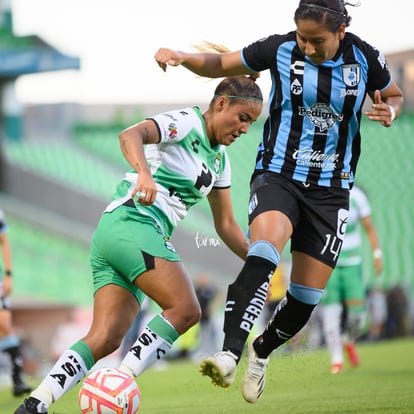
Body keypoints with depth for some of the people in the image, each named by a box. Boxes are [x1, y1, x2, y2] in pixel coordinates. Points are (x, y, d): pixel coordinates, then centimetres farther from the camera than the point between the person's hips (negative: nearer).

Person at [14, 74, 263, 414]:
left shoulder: (219, 158, 22)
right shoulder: (186, 122, -4)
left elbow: (226, 225, 28)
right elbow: (130, 135, -23)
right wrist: (144, 173, -41)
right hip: (133, 222, -9)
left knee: (107, 338, -5)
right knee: (185, 309, -21)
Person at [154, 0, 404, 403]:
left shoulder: (364, 59, -6)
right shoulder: (281, 49, -9)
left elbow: (393, 95, 13)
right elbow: (220, 65, 3)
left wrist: (388, 111, -11)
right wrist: (181, 57, -16)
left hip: (330, 190, 2)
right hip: (278, 176, -2)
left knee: (307, 297, 2)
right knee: (264, 251, -33)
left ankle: (262, 350, 33)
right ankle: (228, 354, -41)